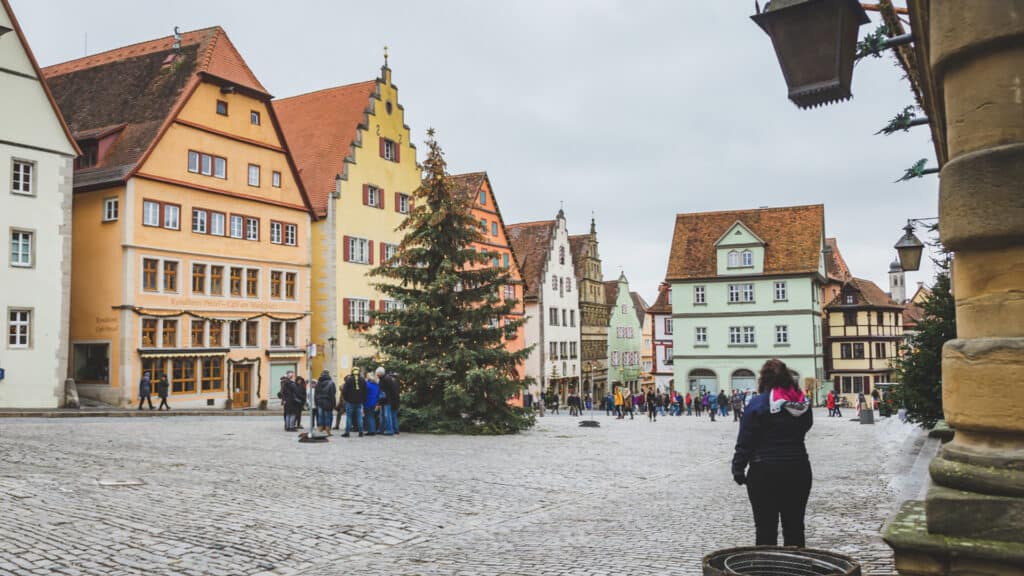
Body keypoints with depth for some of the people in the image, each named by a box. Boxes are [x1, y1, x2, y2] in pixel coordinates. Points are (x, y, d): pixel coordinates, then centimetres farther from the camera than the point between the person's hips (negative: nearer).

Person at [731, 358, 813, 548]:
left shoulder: (758, 403, -10)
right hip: (798, 469, 5)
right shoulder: (802, 402, 4)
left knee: (766, 527, 3)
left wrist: (738, 468, -6)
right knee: (794, 526, 14)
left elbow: (745, 441, -11)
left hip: (765, 470, -4)